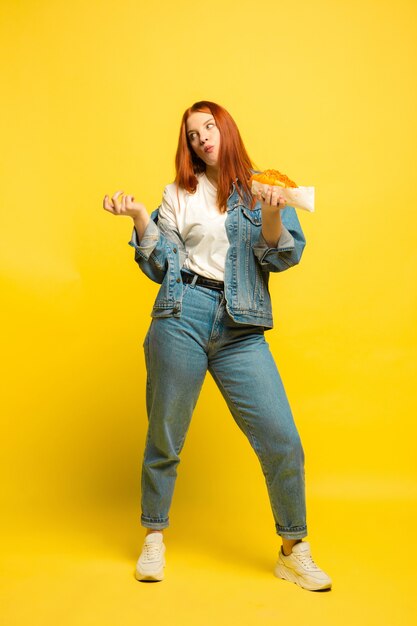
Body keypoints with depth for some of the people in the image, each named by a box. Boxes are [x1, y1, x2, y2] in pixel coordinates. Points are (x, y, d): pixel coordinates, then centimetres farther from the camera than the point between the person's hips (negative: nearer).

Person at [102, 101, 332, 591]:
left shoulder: (263, 189, 12)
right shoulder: (179, 193, 11)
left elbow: (283, 258, 2)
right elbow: (161, 267, 8)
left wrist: (271, 217, -16)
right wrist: (139, 218, -4)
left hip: (241, 330, 0)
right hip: (183, 316, 0)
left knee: (282, 440, -5)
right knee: (165, 436, 8)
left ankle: (294, 551, 16)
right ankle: (154, 539, 30)